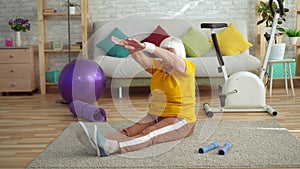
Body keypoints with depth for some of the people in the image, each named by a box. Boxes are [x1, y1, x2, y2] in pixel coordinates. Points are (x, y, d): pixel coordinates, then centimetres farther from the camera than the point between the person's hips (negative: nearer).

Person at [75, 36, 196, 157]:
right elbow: (141, 58, -12)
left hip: (180, 120, -6)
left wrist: (145, 46, -45)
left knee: (148, 135, -33)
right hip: (156, 117, 6)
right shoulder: (158, 66, 9)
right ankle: (99, 143, -48)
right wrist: (130, 47, -36)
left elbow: (172, 59, -30)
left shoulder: (186, 67, -7)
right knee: (130, 131, -23)